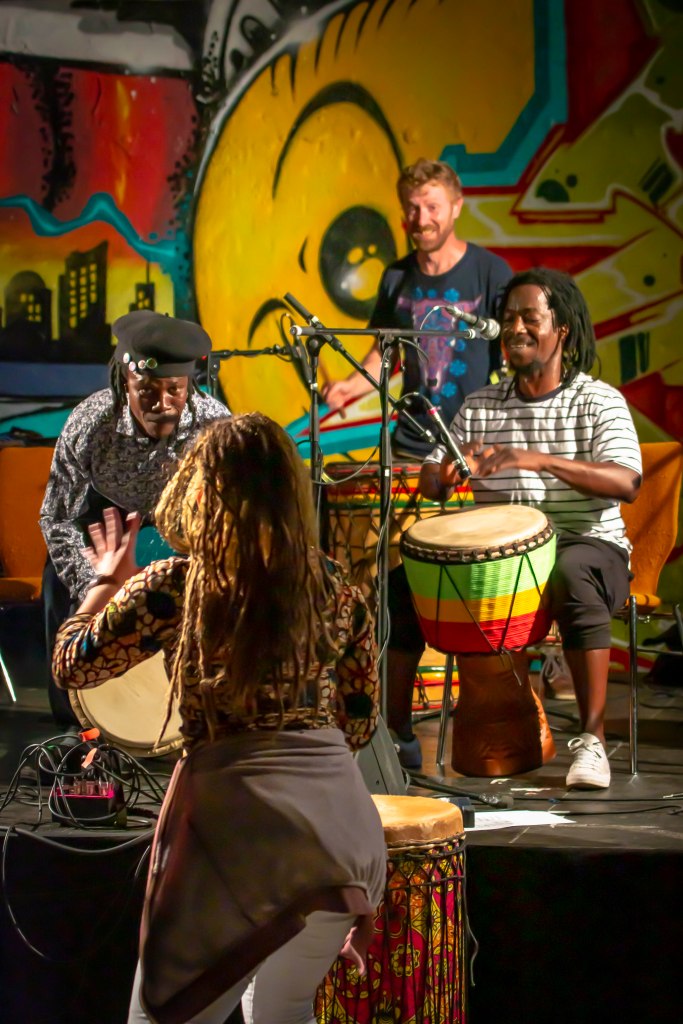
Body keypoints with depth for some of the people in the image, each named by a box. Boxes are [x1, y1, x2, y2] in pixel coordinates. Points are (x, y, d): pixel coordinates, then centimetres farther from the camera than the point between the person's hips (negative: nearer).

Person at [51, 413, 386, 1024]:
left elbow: (72, 665, 11)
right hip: (343, 816, 5)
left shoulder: (174, 588, 0)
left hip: (237, 819, -4)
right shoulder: (337, 590, 10)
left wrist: (107, 580, 27)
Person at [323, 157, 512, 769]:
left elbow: (513, 358, -2)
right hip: (411, 452, 4)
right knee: (403, 592, 2)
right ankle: (398, 728, 9)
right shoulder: (397, 280, 11)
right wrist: (347, 387, -3)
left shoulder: (490, 273, -1)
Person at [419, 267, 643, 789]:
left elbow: (627, 483, -17)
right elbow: (431, 482, 8)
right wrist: (444, 474, -18)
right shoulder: (481, 406, 12)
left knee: (573, 577, -40)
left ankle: (592, 740, -33)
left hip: (587, 546, -4)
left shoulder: (599, 401, -1)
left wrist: (540, 460, -30)